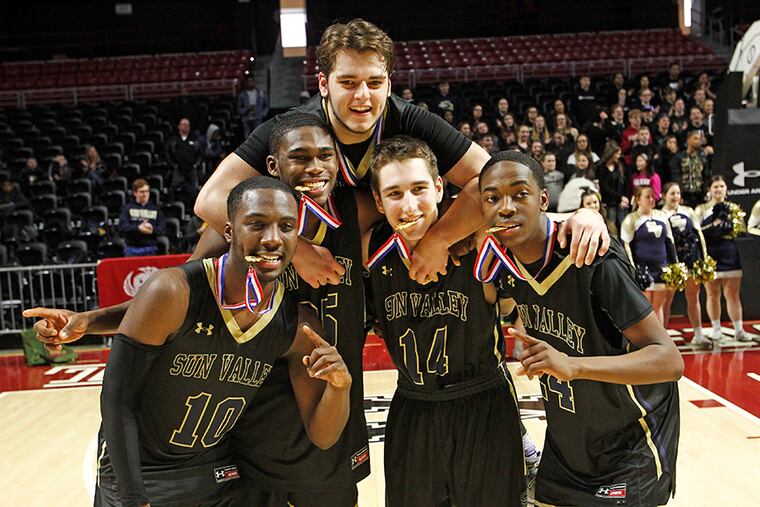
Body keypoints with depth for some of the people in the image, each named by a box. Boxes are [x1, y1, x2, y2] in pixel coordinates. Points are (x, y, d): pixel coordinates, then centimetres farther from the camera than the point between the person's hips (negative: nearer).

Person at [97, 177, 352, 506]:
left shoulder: (300, 327, -14)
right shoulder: (174, 292, -25)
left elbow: (321, 437, -8)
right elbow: (117, 398, -17)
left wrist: (339, 385, -28)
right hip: (136, 474, -4)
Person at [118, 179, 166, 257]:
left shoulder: (155, 209, 8)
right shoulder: (128, 208, 5)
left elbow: (163, 229, 3)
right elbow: (122, 227, -6)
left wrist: (152, 229, -17)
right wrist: (138, 228, -20)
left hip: (150, 250, 1)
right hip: (132, 250, -1)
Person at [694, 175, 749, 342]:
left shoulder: (733, 207, 12)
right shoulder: (701, 209, 6)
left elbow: (742, 229, 8)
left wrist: (724, 224, -8)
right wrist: (714, 224, -16)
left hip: (730, 255, 1)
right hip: (709, 255, -1)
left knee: (732, 294, 0)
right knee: (713, 295, 5)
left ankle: (739, 330, 6)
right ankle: (716, 329, 16)